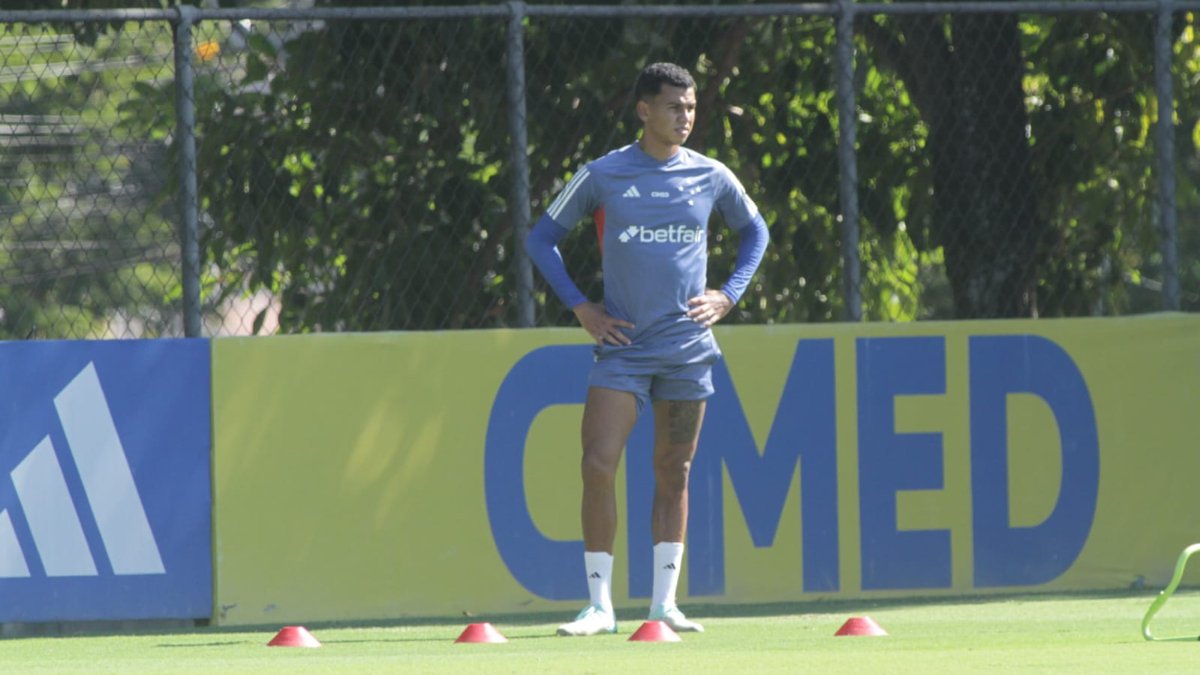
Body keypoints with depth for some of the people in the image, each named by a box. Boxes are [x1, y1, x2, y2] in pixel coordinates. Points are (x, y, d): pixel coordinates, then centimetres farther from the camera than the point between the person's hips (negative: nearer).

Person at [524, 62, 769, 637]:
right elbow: (542, 238, 8)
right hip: (623, 346, -2)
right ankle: (599, 606, -7)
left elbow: (753, 230, 22)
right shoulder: (602, 176, -2)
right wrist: (579, 306, -1)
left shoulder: (710, 177, 5)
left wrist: (729, 295, 9)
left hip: (688, 346, 2)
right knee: (598, 465, -12)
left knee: (673, 473, 7)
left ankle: (664, 602, 14)